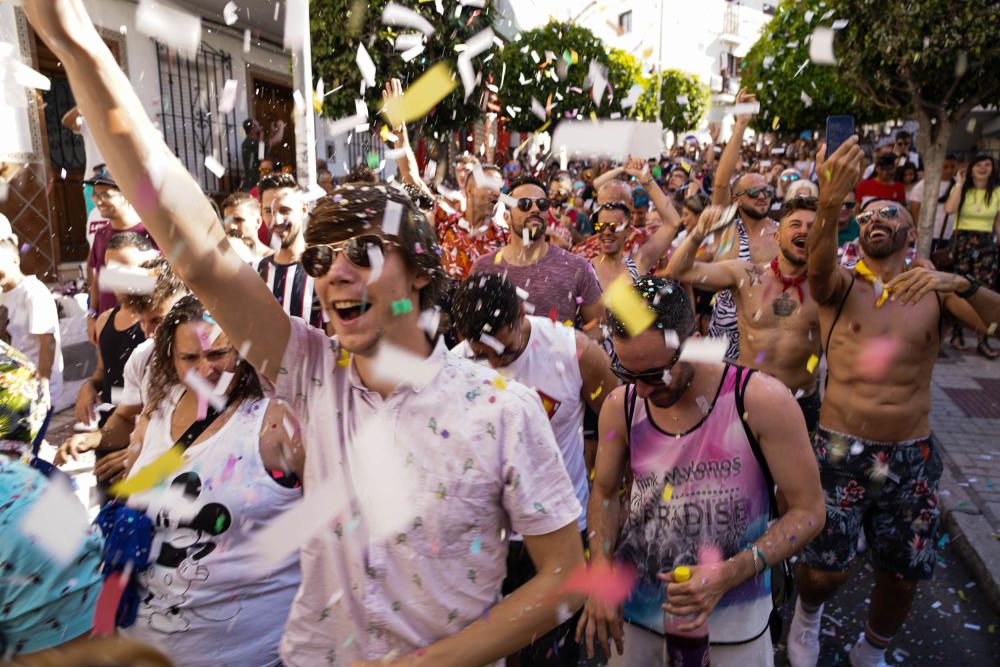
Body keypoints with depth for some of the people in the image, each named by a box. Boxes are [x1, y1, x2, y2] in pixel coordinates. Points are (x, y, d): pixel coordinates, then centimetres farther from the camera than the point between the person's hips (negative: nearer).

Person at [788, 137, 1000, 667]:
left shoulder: (934, 290, 5)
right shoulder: (839, 284, 0)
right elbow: (817, 262, -24)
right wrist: (830, 204, -44)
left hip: (912, 458, 2)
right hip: (841, 450, -2)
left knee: (901, 575, 14)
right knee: (826, 569, -1)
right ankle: (808, 611, 36)